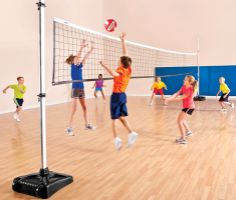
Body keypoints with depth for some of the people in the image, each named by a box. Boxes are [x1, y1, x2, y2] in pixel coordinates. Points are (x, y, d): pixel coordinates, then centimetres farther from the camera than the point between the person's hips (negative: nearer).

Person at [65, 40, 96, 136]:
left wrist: (91, 49, 2)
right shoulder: (73, 65, -7)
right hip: (75, 89, -7)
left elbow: (85, 57, 9)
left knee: (84, 107, 14)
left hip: (81, 89, 7)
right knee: (73, 109, -7)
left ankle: (87, 124, 26)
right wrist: (81, 47, -30)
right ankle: (69, 128, 1)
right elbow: (77, 56, -22)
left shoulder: (80, 66, 10)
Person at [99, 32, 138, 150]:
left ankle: (116, 139, -4)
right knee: (122, 117, 15)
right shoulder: (128, 70, 1)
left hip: (116, 96, -7)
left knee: (114, 119, -1)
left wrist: (104, 65, -42)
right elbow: (124, 53, 8)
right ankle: (131, 133, 4)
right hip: (123, 95, 7)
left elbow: (113, 74, -44)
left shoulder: (120, 71, -16)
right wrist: (123, 40, 13)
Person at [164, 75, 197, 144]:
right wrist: (169, 98, -23)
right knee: (182, 119, 27)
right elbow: (176, 94, -7)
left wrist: (170, 100, -24)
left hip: (189, 107, -10)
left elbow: (181, 98, -24)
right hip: (187, 106, 10)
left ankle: (183, 139, -12)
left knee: (179, 121, -14)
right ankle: (188, 132, 47)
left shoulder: (190, 89, -24)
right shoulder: (184, 87, 2)